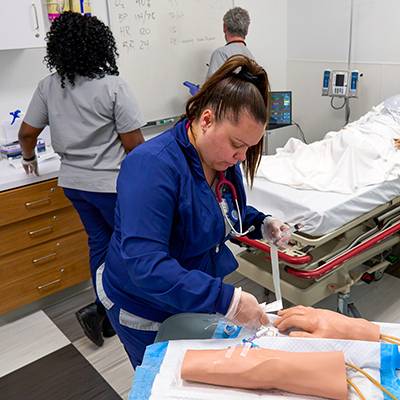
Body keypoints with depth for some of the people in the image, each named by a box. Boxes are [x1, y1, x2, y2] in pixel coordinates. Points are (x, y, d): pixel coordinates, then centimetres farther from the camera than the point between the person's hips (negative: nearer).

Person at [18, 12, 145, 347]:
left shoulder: (48, 86, 0)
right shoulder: (112, 86, -16)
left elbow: (27, 133, 6)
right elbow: (134, 143, -16)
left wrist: (29, 159, 26)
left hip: (73, 181, 6)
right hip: (111, 183, -6)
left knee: (100, 243, 19)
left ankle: (107, 312, 29)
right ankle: (101, 309, 7)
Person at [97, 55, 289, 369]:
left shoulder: (224, 157, -6)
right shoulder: (152, 166, -32)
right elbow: (145, 266, -39)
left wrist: (261, 224, -8)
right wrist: (226, 299, -42)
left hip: (197, 297, 7)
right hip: (146, 312, -6)